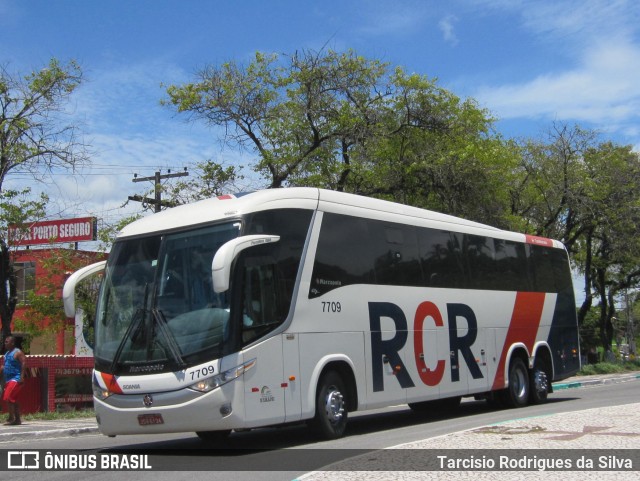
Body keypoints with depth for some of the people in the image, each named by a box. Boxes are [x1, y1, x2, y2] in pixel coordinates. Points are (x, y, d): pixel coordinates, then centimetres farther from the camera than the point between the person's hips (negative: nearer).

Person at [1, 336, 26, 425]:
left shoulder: (17, 353, -10)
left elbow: (24, 363, -18)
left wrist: (22, 377, -25)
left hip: (16, 379, -9)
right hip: (8, 380, 9)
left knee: (8, 398, -17)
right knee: (13, 400, 10)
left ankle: (11, 418, -13)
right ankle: (17, 419, 15)